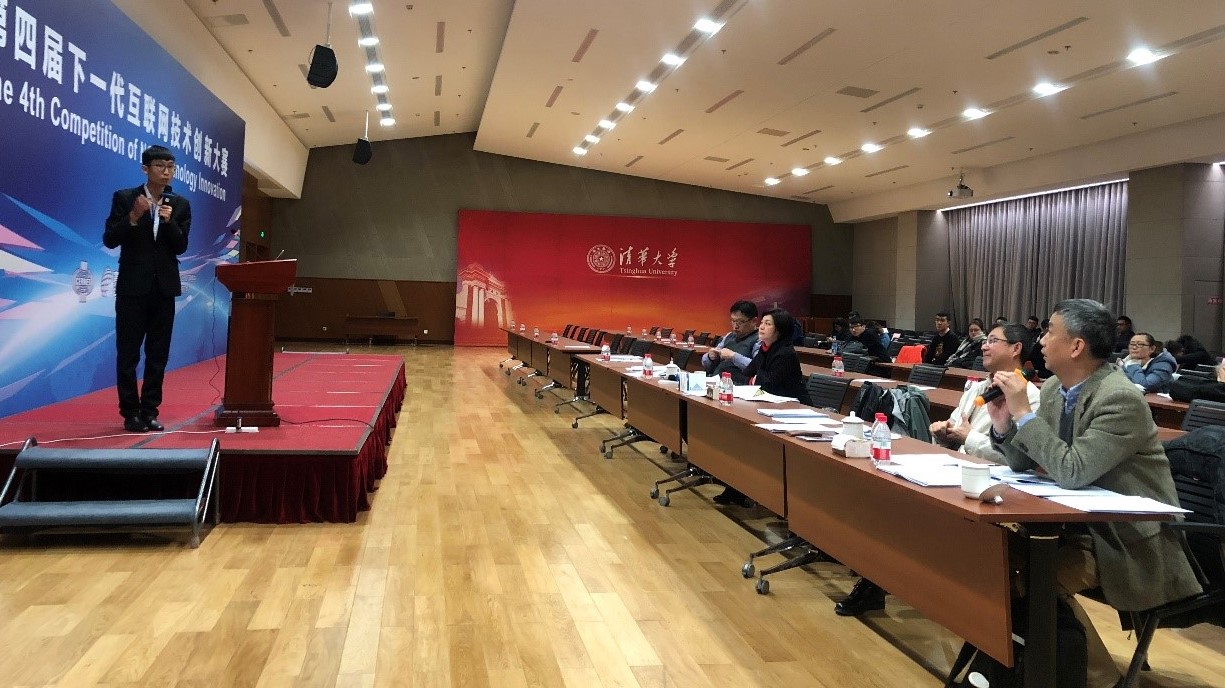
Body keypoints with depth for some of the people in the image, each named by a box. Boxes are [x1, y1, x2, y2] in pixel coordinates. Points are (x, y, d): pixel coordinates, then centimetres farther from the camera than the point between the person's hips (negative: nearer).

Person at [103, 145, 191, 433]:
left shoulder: (180, 204, 5)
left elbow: (181, 247, 0)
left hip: (164, 287, 3)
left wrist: (169, 221, -17)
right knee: (128, 353, 1)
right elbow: (109, 240, -6)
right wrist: (133, 218, -20)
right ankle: (130, 412, 9)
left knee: (158, 354, 6)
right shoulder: (124, 198, -1)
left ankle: (150, 411, 14)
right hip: (132, 286, -2)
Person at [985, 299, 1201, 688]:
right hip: (1083, 521, 8)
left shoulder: (1120, 399, -24)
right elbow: (1023, 463, 7)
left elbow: (1072, 473, -32)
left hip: (1128, 536, -8)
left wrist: (1024, 412, -26)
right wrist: (1003, 423, -12)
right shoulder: (1054, 389, 1)